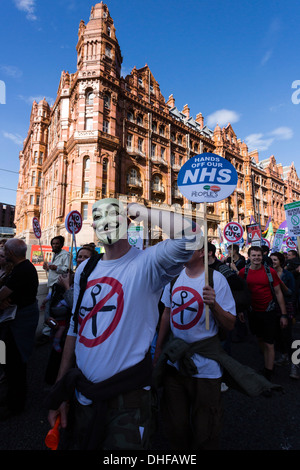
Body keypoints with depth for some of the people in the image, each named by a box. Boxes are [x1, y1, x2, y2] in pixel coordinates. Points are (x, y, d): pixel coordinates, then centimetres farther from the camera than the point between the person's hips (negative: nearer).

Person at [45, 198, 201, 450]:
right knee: (82, 443, 27)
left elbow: (190, 232, -37)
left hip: (128, 400, -6)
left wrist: (141, 211, -23)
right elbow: (75, 328, 7)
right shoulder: (85, 269, 1)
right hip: (83, 395, 6)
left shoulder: (146, 262, -18)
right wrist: (60, 390, 9)